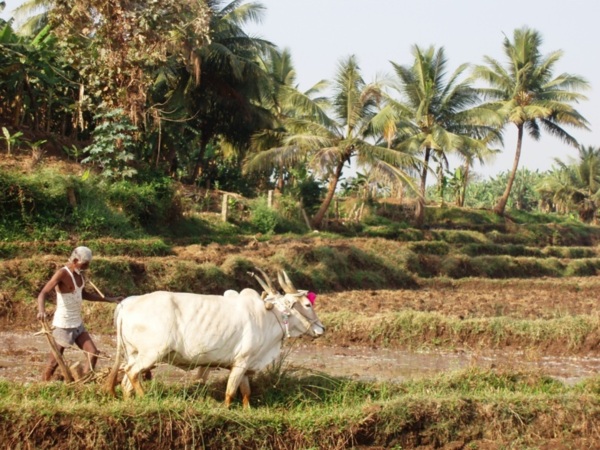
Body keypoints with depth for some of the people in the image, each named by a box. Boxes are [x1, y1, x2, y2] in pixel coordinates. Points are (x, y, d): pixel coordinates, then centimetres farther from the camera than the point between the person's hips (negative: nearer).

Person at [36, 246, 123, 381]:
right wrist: (41, 311, -48)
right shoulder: (62, 274, -18)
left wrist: (110, 299, 24)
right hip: (63, 325, -8)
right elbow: (43, 294, -28)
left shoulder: (79, 274, 8)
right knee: (54, 362, -2)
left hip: (78, 324, 9)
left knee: (93, 354, 5)